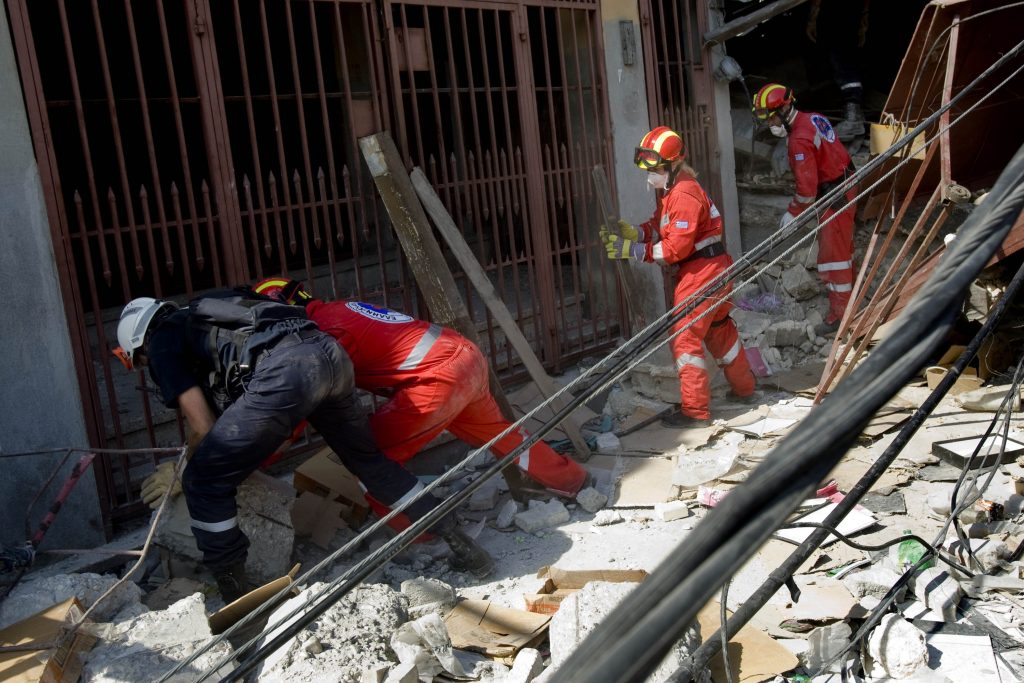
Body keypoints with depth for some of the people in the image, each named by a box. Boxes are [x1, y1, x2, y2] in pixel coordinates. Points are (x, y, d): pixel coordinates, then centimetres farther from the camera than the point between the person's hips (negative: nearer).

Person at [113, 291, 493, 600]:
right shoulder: (202, 318, 39)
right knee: (366, 457, 27)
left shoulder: (161, 342, 17)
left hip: (283, 371, -8)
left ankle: (237, 601, 8)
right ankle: (461, 546, 32)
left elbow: (200, 421, 10)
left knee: (203, 483, 6)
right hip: (328, 353, 8)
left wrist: (226, 461, 27)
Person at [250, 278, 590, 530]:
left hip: (440, 378, -10)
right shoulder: (336, 310, 14)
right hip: (466, 355, 10)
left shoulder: (323, 328, -12)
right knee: (495, 432, 29)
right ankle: (571, 479, 46)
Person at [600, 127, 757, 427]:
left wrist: (632, 250, -26)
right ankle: (744, 389, 39)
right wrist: (633, 232, -10)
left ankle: (695, 410, 0)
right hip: (711, 268, 11)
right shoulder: (668, 189, 11)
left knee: (685, 339, -7)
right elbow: (659, 226, 9)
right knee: (719, 329, 23)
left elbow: (676, 247, -26)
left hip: (701, 272, -11)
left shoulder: (684, 195, -23)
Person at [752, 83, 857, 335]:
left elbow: (807, 187, -28)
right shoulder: (813, 119, 2)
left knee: (833, 254, -5)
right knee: (842, 244, 27)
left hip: (835, 196, -10)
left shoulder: (799, 140, -27)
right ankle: (847, 288, 48)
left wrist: (792, 213, -14)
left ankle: (839, 314, 0)